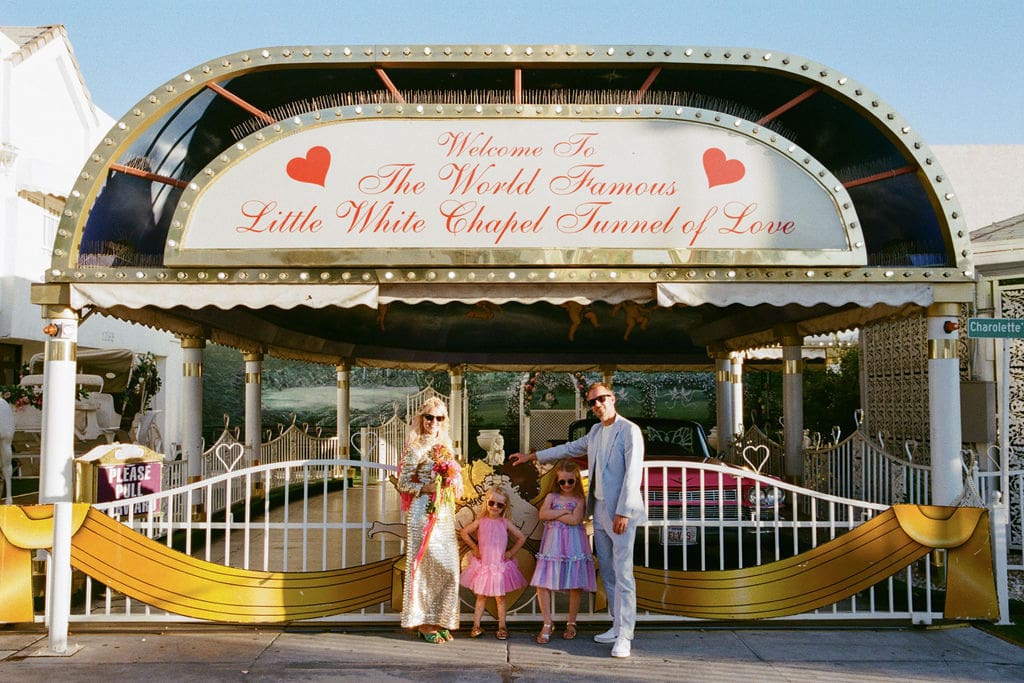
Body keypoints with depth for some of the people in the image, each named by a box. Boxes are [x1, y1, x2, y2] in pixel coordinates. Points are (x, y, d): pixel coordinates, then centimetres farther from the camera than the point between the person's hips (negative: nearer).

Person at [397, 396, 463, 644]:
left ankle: (438, 621, 15)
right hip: (423, 513, -7)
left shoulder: (444, 447, 15)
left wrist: (450, 488, 1)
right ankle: (423, 623, 5)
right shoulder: (415, 449, -5)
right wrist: (428, 488, -17)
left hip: (444, 514, 7)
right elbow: (403, 484, -7)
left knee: (448, 568, 5)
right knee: (427, 565, -4)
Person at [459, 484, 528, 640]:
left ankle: (502, 627, 14)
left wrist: (511, 552, 1)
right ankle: (476, 626, 13)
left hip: (500, 565, 0)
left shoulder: (505, 523, -2)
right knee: (481, 596, 7)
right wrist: (474, 547, 5)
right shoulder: (480, 522, -2)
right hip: (483, 564, 0)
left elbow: (521, 538, 5)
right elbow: (464, 532, 7)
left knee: (500, 597, 5)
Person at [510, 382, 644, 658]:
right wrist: (531, 456, 30)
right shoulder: (595, 432, 14)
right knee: (607, 572, 11)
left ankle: (624, 636, -6)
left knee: (622, 574, -9)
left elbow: (632, 473, -15)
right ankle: (617, 626, 19)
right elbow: (570, 448, 27)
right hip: (599, 511, 8)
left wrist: (623, 513, -19)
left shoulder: (629, 431, -10)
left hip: (620, 513, -8)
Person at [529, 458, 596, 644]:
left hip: (573, 545, -2)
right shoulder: (552, 496, 10)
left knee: (575, 586, 2)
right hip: (553, 545, 2)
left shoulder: (579, 499, 3)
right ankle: (547, 624, 5)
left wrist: (553, 515, -7)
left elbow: (575, 519, -14)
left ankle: (571, 623, 19)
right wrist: (564, 511, -9)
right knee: (542, 584, -5)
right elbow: (543, 514, -8)